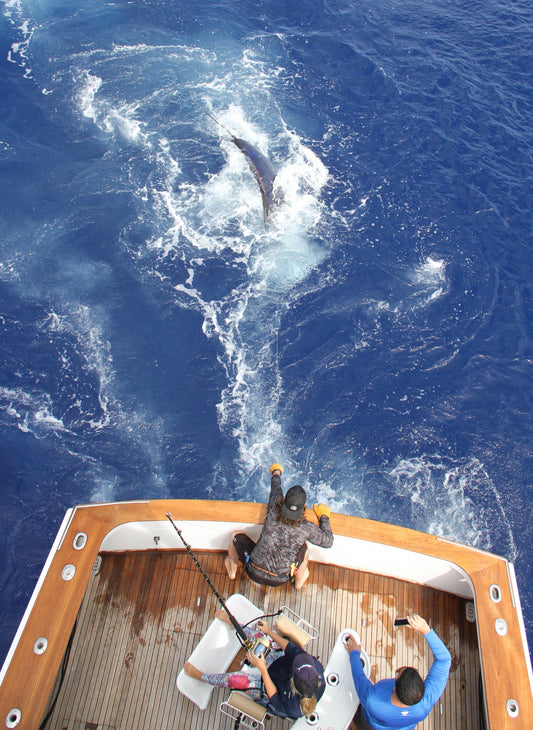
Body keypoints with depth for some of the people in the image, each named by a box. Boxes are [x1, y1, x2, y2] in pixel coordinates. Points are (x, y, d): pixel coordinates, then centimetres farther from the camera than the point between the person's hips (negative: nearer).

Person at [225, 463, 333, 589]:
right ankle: (299, 581, 39)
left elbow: (275, 489, 3)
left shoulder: (274, 512, -19)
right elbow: (328, 541, -1)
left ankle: (232, 570, 46)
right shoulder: (307, 528, -19)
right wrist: (324, 516, 12)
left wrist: (276, 472, 24)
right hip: (279, 581, 0)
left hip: (255, 573, 0)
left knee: (237, 535, 21)